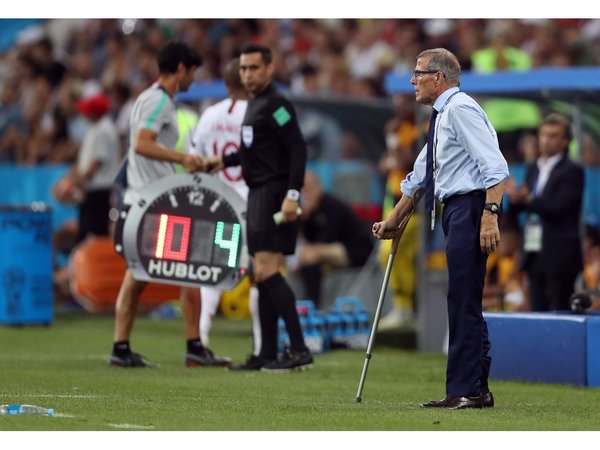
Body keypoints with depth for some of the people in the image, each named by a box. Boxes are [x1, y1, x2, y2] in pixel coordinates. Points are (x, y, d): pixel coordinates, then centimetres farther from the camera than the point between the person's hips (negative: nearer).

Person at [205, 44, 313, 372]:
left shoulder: (275, 105, -12)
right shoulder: (254, 104, 17)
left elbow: (297, 148, -19)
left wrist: (292, 194, -25)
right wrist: (225, 161, 30)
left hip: (274, 195, -10)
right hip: (258, 195, 10)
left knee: (266, 271, -16)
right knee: (262, 276, 10)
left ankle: (299, 351, -15)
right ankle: (268, 355, 13)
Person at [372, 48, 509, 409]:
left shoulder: (461, 109, -10)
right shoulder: (441, 117, 22)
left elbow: (495, 166, -18)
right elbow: (419, 177, 31)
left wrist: (490, 216, -25)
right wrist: (394, 222, 35)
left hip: (471, 206, -10)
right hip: (456, 210, 10)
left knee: (464, 301, -10)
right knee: (464, 303, 10)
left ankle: (466, 390, -8)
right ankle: (476, 390, 13)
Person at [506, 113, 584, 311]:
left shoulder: (572, 171, -6)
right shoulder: (533, 170, 17)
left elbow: (559, 208, -17)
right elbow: (521, 205, 13)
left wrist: (528, 199, -28)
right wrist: (515, 198, -10)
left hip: (559, 257, -7)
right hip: (535, 255, 7)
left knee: (559, 312, -8)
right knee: (538, 311, 7)